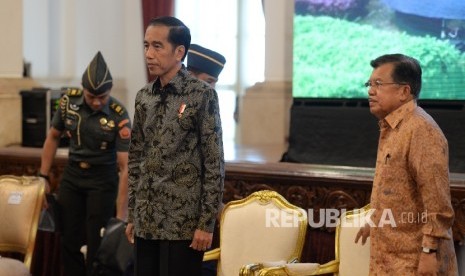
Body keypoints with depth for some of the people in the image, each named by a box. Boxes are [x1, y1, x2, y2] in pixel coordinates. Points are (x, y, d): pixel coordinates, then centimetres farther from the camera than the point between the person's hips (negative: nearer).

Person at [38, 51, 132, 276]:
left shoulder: (119, 117, -21)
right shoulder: (69, 100, -9)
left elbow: (125, 167, -21)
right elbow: (53, 137, 8)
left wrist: (121, 215, -25)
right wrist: (43, 177, 4)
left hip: (102, 179, -4)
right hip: (72, 175, 4)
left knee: (97, 243, -3)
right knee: (69, 241, 8)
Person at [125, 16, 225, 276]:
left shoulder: (202, 95, -8)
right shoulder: (143, 97, 9)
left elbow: (214, 164, -9)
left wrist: (207, 223, -11)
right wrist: (132, 215, 12)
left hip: (184, 224, -5)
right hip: (146, 223, 5)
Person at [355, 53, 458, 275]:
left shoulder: (420, 130, -18)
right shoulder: (390, 128, 12)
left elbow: (437, 202, -22)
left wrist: (430, 251, -23)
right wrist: (376, 223, 29)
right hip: (391, 258, 9)